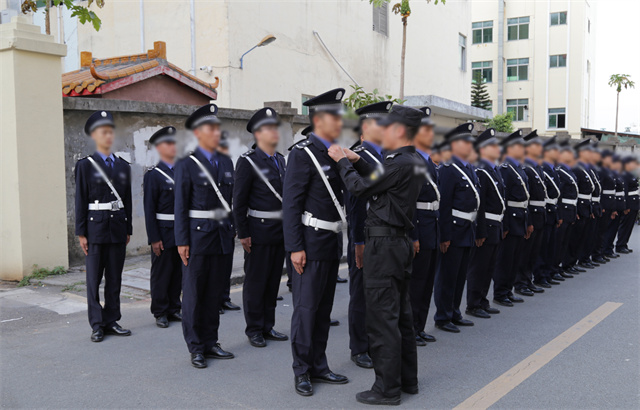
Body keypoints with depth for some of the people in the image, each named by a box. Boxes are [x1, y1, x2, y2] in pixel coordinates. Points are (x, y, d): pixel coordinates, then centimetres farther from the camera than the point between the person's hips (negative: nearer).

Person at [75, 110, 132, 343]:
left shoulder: (123, 166, 11)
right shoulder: (85, 165, -1)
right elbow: (80, 200, -3)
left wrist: (128, 229, 11)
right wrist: (81, 233, -7)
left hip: (118, 227, 4)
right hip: (96, 227, -4)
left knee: (115, 278, 8)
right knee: (94, 278, 2)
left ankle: (111, 321, 18)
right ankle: (97, 325, 11)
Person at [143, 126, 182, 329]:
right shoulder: (153, 175, -7)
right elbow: (149, 209, -10)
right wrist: (154, 238, -14)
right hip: (164, 233, -5)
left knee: (178, 272, 12)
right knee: (161, 274, 5)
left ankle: (174, 309, 24)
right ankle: (160, 313, 16)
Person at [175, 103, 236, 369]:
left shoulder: (226, 162, 11)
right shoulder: (187, 165, -4)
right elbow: (181, 206, -6)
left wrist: (234, 230, 10)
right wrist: (182, 241, -10)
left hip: (224, 236, 5)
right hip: (199, 235, -5)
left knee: (216, 292, 11)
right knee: (194, 294, 4)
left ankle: (210, 342, 24)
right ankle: (196, 348, 16)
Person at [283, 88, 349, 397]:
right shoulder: (302, 153, -12)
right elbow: (291, 204, -15)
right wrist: (295, 247, -18)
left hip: (332, 243, 8)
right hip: (311, 243, -8)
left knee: (324, 308, 14)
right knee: (306, 307, 0)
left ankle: (318, 366, 25)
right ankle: (302, 371, 14)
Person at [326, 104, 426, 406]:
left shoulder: (399, 163, -19)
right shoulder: (416, 163, 11)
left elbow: (361, 188, -14)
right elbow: (380, 180, 17)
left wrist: (343, 162, 0)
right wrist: (357, 161, 14)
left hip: (383, 245, -10)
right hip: (400, 242, 10)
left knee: (382, 318, -3)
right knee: (400, 315, 17)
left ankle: (387, 389, 6)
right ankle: (407, 380, 28)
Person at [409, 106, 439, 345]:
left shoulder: (429, 161, 16)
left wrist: (438, 232, 17)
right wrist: (413, 236, -21)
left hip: (432, 229, 9)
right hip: (419, 228, -9)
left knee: (427, 280, 14)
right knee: (416, 280, -1)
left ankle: (419, 328, 24)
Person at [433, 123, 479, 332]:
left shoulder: (470, 169, 14)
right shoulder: (448, 169, -13)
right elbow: (444, 204, -17)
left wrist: (474, 230, 15)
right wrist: (445, 235, -19)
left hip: (468, 230, 9)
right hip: (454, 230, -9)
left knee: (461, 275, 15)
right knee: (447, 275, 1)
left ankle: (454, 313, 27)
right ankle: (443, 317, 11)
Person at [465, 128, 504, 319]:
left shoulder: (495, 170, 15)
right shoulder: (480, 172, -15)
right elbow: (479, 204, -20)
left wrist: (501, 227, 16)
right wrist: (480, 232, -22)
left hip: (496, 226, 10)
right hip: (486, 226, -10)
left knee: (489, 267, 16)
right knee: (478, 267, 0)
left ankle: (482, 301, 26)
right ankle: (473, 305, 9)